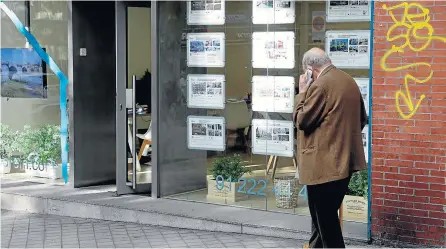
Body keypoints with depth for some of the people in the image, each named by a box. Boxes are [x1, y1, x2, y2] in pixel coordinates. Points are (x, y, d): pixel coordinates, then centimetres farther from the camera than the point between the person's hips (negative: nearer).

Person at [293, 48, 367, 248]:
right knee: (326, 214, 19)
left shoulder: (320, 86, -16)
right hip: (345, 159, 9)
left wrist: (302, 92, -2)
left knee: (325, 218, -1)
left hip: (324, 163, -9)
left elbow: (301, 120, -11)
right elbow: (362, 119, 20)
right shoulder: (349, 81, 13)